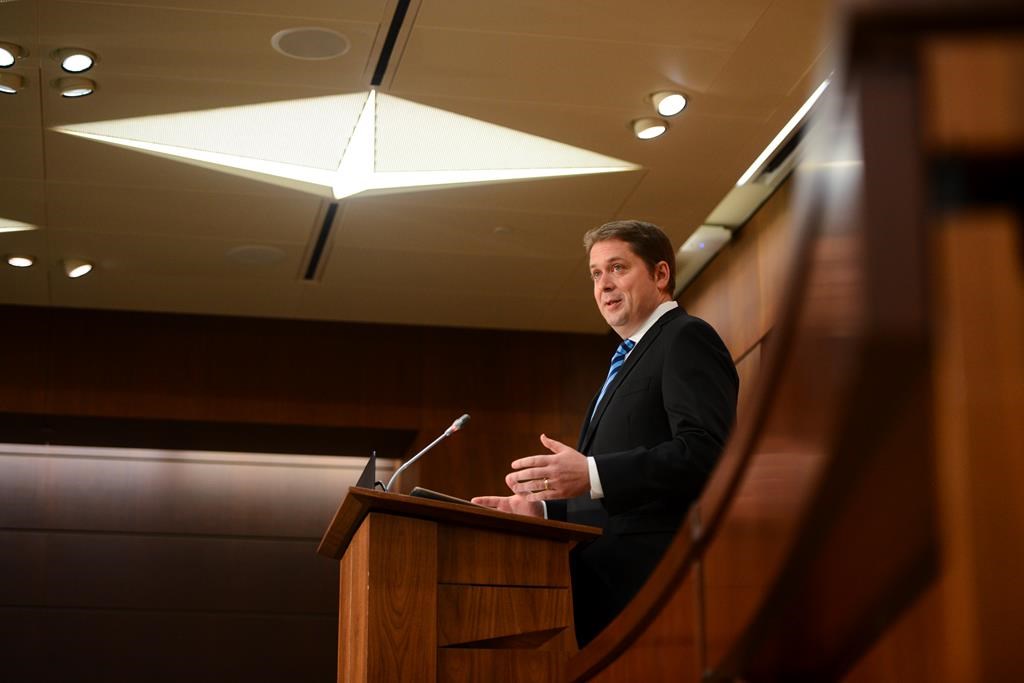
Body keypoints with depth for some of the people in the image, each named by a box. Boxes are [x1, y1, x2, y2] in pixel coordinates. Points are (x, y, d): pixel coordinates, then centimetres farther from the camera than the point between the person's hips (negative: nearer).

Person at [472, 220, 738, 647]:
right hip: (607, 588, 9)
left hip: (650, 580, -9)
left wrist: (592, 475, -24)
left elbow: (706, 452, -18)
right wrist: (542, 508, 12)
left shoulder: (687, 339, -2)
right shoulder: (630, 359, 28)